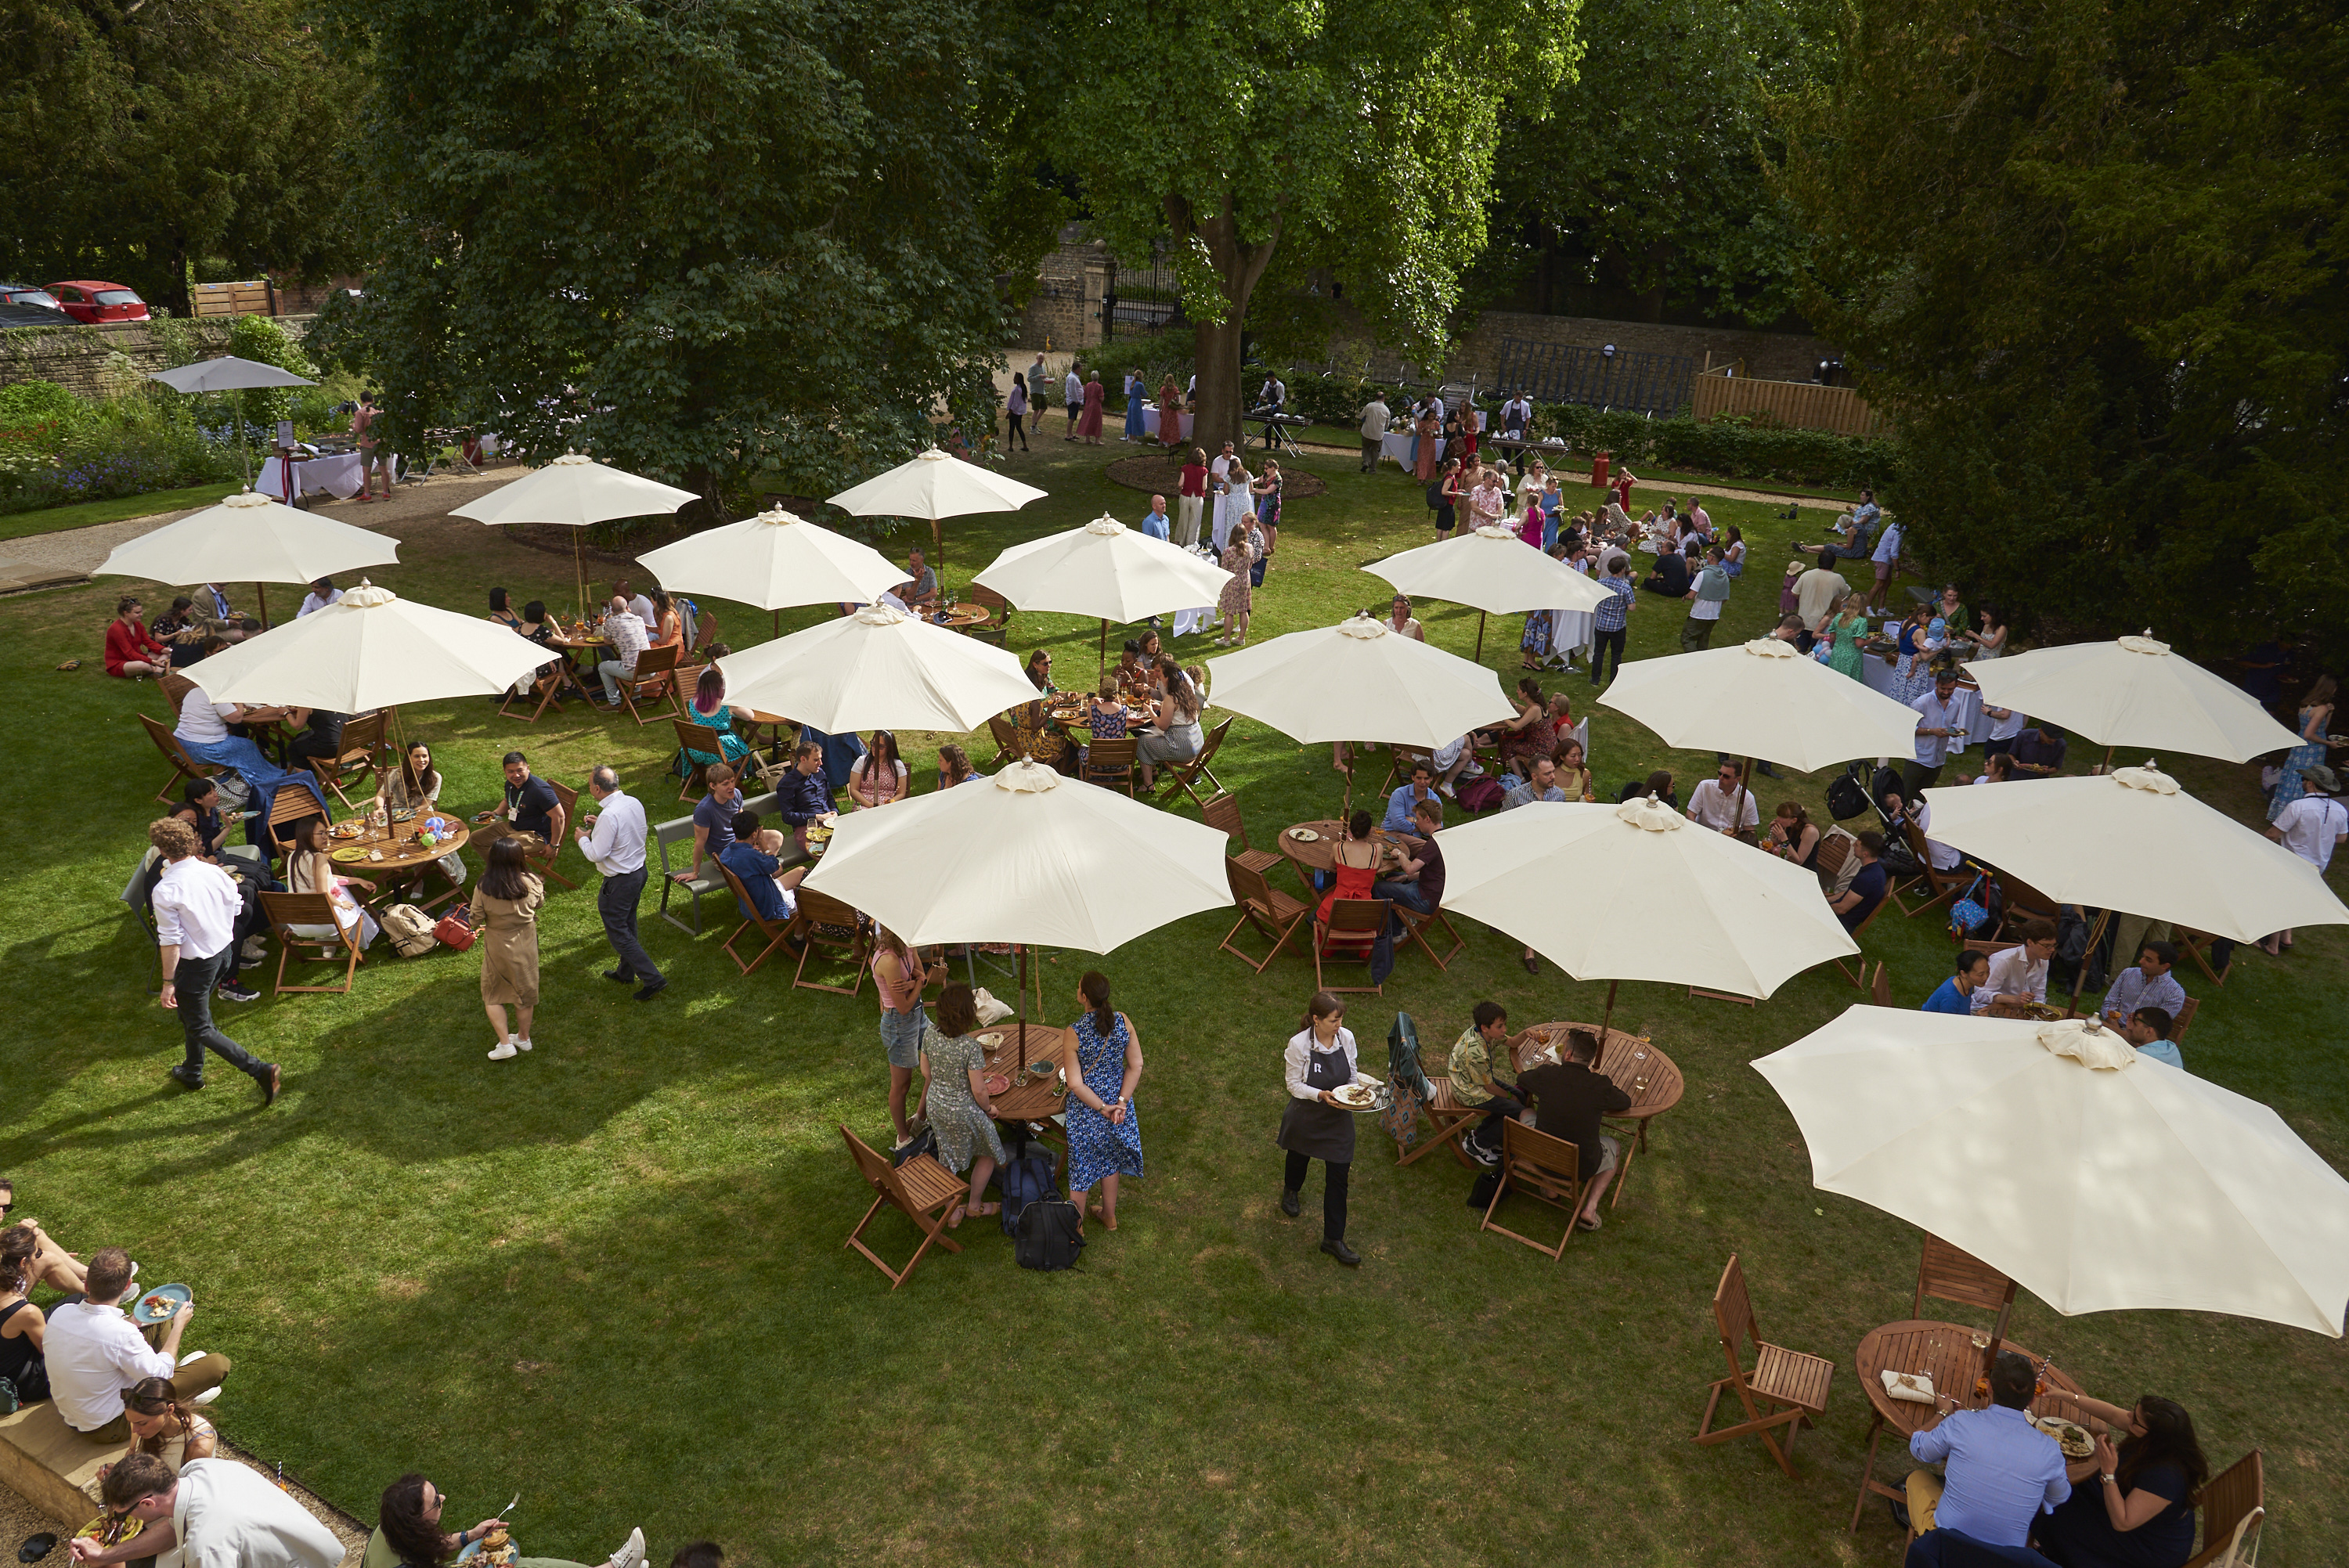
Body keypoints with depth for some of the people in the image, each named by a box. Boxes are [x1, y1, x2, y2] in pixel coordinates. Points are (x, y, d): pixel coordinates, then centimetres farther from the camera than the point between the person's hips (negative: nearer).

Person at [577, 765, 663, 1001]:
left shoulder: (609, 816, -28)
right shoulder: (634, 803, -2)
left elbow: (596, 855, -24)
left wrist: (583, 838, -5)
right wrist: (599, 825, 11)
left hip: (619, 882, -9)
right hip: (639, 870, 9)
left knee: (617, 933, 4)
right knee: (628, 924, 25)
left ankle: (652, 979, 2)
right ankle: (626, 972, 42)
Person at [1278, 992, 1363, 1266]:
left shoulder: (1346, 1037, -14)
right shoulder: (1299, 1044, -26)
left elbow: (1351, 1073, 2)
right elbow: (1294, 1084, -15)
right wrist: (1320, 1095, -30)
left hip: (1338, 1117, 2)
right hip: (1307, 1115, -2)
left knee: (1338, 1177, 3)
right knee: (1299, 1156, 27)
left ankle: (1333, 1238, 18)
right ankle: (1291, 1190, 63)